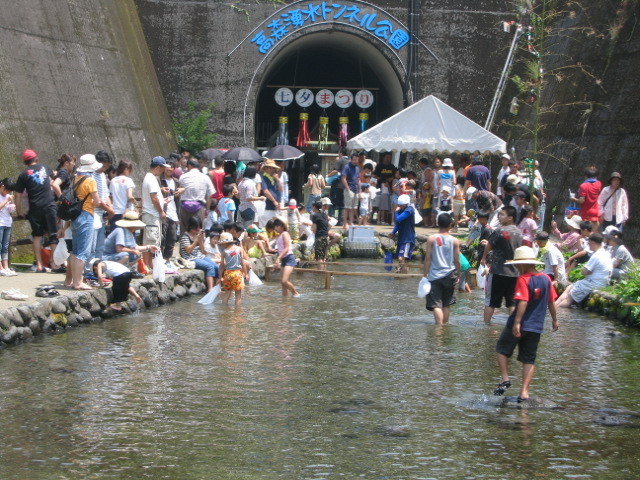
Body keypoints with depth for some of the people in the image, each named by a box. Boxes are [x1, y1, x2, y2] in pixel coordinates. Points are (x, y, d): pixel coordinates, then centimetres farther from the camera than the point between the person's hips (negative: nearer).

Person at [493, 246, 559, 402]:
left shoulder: (523, 280, -14)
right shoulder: (546, 279, 5)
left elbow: (523, 302, -24)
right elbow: (551, 302, 12)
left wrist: (517, 323, -27)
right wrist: (555, 320, 24)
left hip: (519, 325, -5)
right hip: (536, 327, 5)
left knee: (502, 348, 15)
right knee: (529, 359, 8)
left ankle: (505, 378, 4)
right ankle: (524, 391, 2)